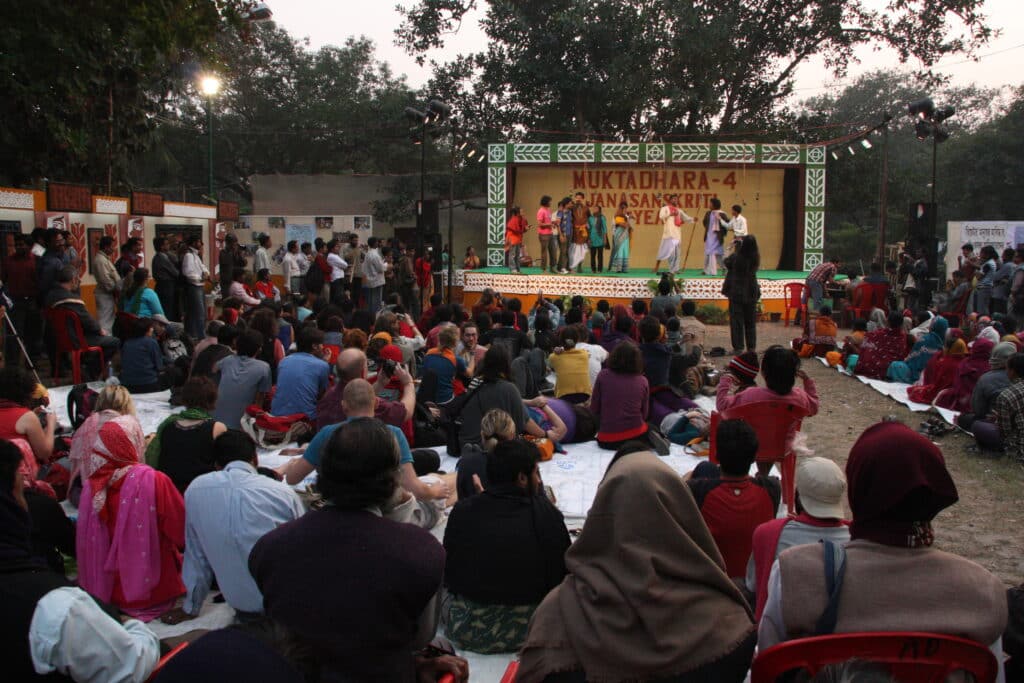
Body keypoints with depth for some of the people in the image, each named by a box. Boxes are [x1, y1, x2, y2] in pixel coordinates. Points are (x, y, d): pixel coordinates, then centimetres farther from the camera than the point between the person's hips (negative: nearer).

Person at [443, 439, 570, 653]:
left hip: (467, 631, 1)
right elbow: (564, 573, -3)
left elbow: (447, 574, 2)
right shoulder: (547, 513, -10)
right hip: (527, 630, -1)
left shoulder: (462, 510, -7)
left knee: (441, 589, 31)